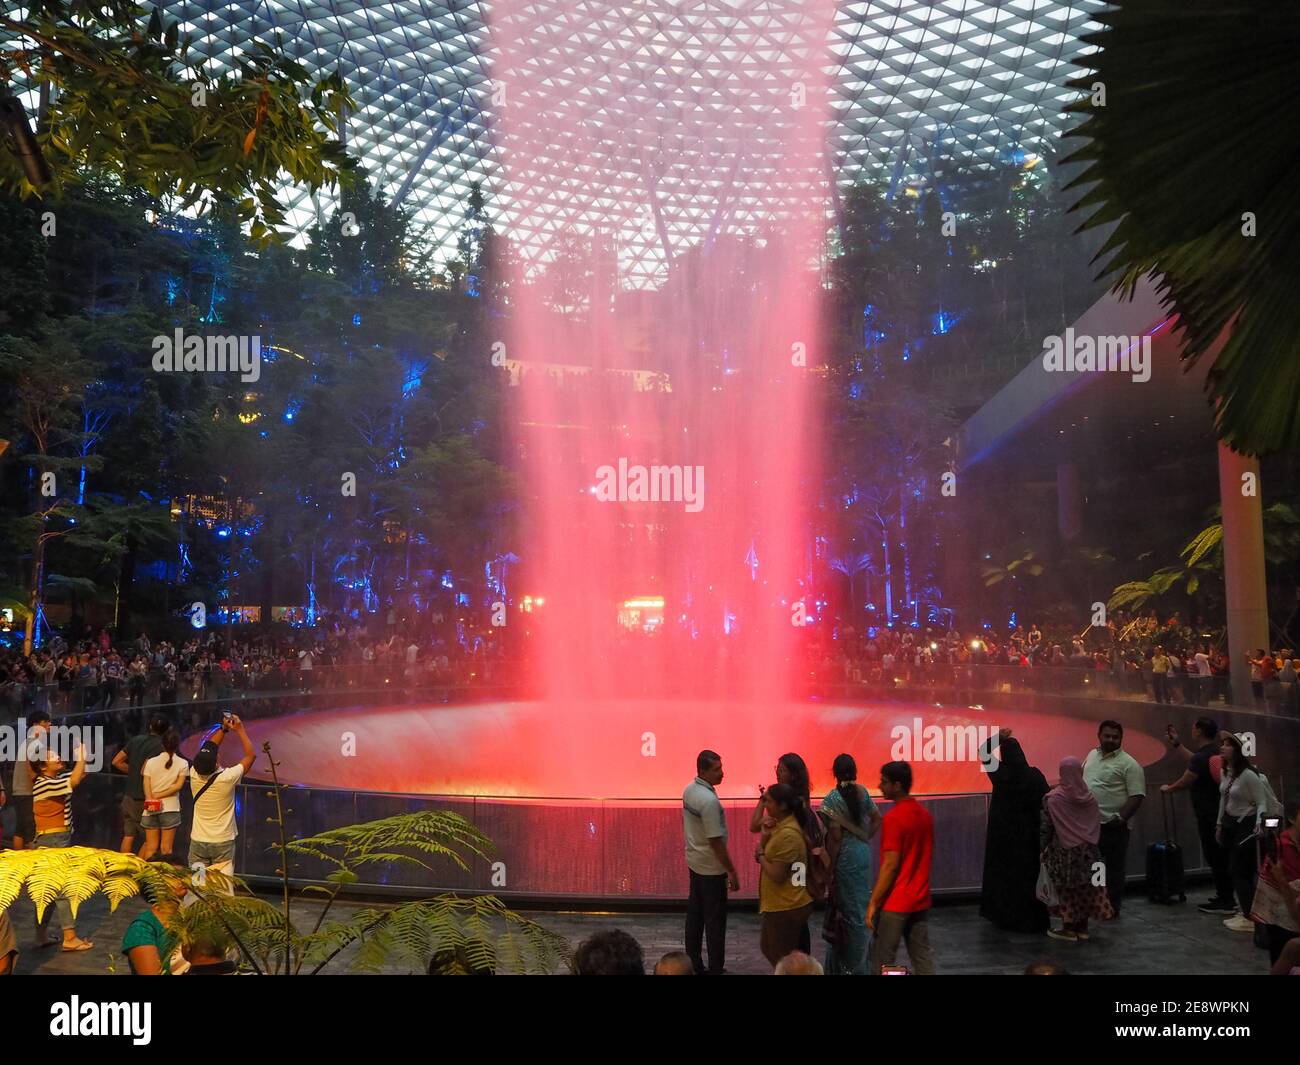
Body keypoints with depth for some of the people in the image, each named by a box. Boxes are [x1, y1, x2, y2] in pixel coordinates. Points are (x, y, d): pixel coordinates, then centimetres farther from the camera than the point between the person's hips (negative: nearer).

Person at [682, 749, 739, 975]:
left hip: (694, 862, 9)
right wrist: (732, 871, -16)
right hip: (711, 868, -9)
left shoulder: (689, 790, 2)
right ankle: (715, 969, 10)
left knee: (695, 914, 15)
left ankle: (694, 964, 23)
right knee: (715, 920, 2)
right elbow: (716, 841, -23)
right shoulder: (709, 800, -26)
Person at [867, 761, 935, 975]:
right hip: (920, 900, 8)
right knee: (922, 957, 11)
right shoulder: (925, 814, 7)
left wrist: (873, 903, -14)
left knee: (882, 962, 3)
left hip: (895, 903, -7)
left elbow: (890, 865, -19)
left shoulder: (893, 818, -18)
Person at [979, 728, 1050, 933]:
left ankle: (1004, 916, 19)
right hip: (1027, 831, -1)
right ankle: (1031, 919, 11)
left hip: (1001, 830, 1)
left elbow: (982, 753, 6)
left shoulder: (999, 772, -10)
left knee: (1002, 872, 13)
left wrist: (998, 738, 7)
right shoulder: (1034, 775, -14)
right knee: (1027, 873, 7)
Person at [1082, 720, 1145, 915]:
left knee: (1114, 869, 4)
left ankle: (1112, 908, 14)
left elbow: (1137, 796, -15)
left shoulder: (1128, 764, -11)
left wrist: (1121, 817, -23)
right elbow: (1081, 780, 22)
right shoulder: (1092, 755, 10)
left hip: (1113, 826, -6)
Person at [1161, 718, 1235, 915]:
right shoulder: (1215, 753, 9)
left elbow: (1183, 783, -15)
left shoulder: (1202, 757, -19)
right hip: (1220, 812, 9)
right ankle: (1226, 898, 23)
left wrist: (1167, 788, 5)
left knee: (1215, 858, -3)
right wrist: (1176, 744, 34)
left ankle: (1225, 902, 0)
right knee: (1222, 856, 15)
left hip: (1208, 816, -9)